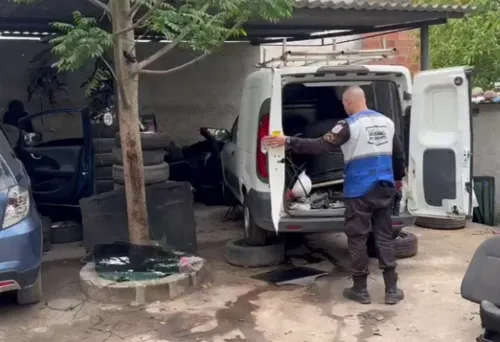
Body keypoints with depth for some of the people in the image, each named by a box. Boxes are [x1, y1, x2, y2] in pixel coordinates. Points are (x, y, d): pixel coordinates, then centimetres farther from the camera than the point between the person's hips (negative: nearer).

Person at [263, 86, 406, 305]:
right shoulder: (387, 121, 10)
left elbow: (320, 146, -18)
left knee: (357, 239, 5)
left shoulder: (349, 125, -12)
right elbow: (399, 154, 19)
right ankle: (392, 290, 12)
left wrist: (288, 142, -14)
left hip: (360, 191, -6)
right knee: (384, 236, 11)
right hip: (384, 188, 6)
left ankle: (360, 290, 12)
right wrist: (398, 178, 36)